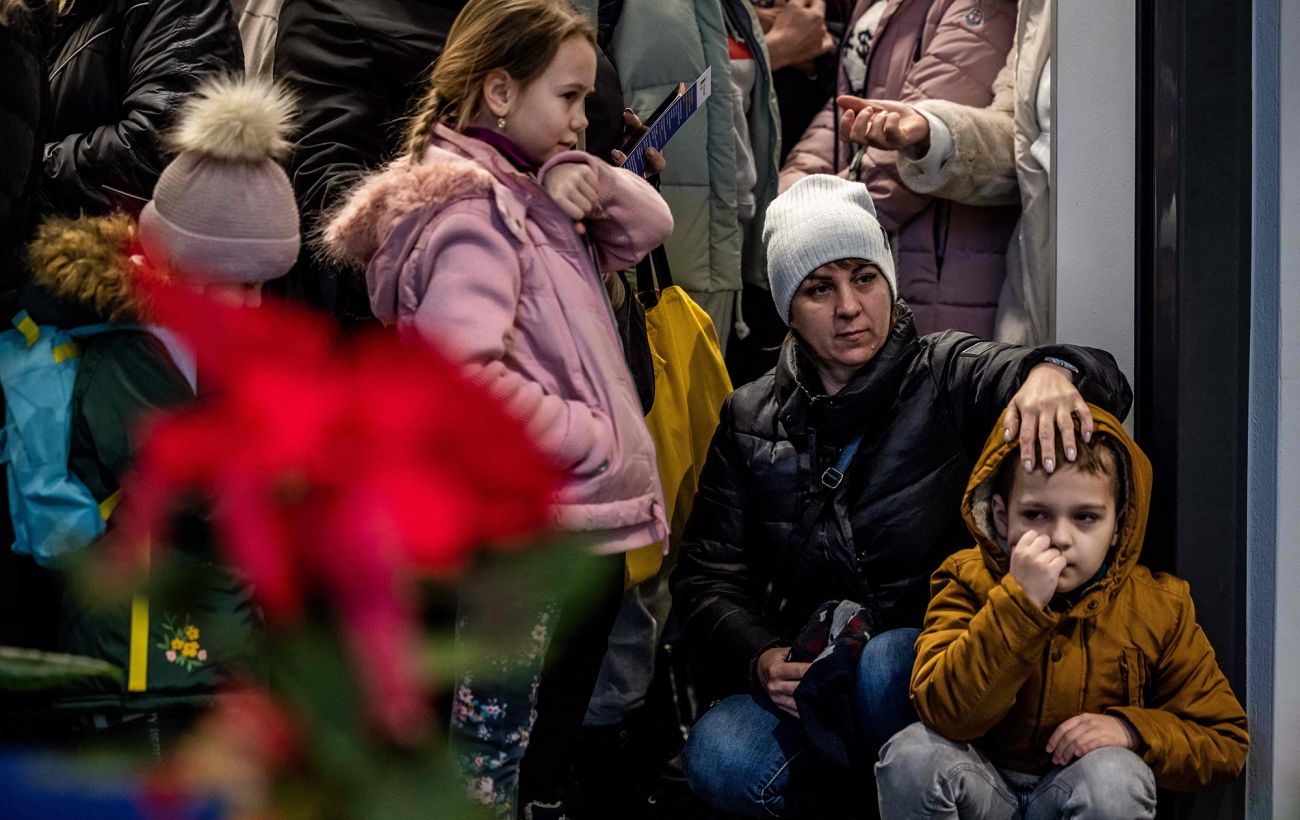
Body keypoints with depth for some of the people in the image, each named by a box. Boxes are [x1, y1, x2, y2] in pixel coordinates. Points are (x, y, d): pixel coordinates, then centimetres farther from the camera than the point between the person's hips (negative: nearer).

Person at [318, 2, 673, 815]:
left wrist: (581, 179, -2)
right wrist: (586, 435, -18)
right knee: (497, 751, -2)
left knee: (556, 750, 18)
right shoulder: (471, 210, -15)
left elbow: (649, 224, 17)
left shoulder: (527, 197, 15)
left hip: (585, 521, 10)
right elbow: (460, 374, -27)